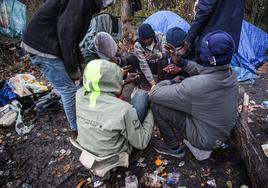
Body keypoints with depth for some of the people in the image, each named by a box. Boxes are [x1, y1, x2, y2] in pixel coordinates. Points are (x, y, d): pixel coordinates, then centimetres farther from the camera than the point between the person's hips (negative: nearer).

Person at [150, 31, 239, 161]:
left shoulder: (195, 85, -36)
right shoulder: (231, 74, -12)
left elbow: (155, 94, -25)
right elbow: (204, 71, 9)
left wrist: (172, 82, -7)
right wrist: (181, 62, -3)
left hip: (206, 139, -7)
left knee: (156, 105, -12)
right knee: (182, 94, 17)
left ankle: (173, 148, 11)